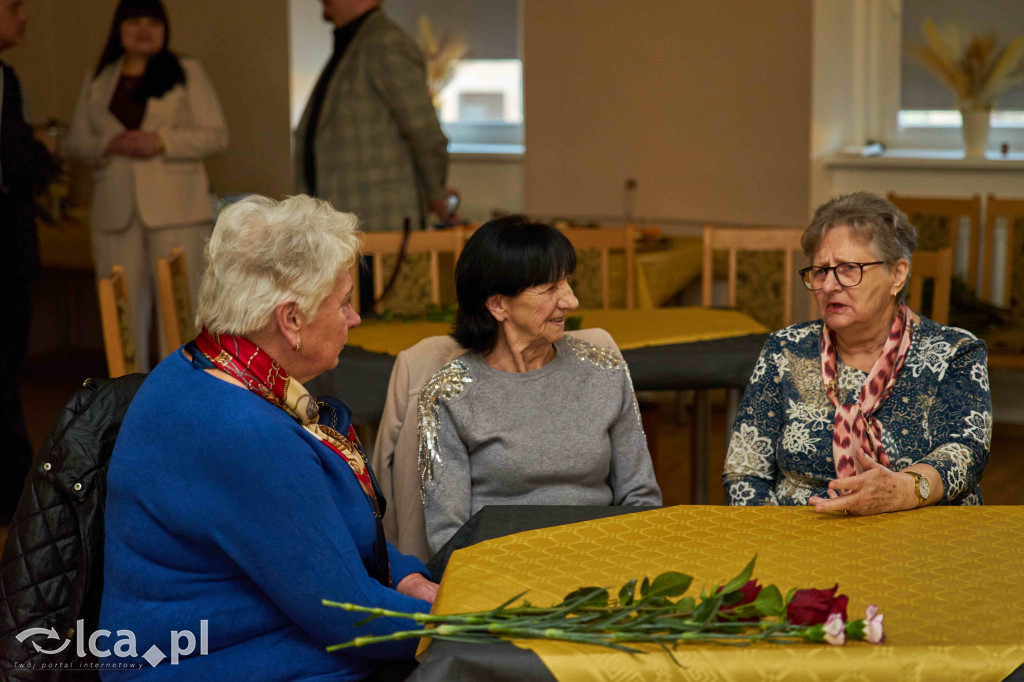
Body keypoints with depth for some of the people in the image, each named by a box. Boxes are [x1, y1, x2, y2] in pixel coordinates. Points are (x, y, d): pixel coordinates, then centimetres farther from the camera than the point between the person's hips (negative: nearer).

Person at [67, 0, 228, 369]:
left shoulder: (188, 72, 8)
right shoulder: (96, 80, 16)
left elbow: (216, 135, 1)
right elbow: (76, 141, 14)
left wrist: (161, 142, -13)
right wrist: (109, 145, -8)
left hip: (174, 209, -3)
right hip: (115, 211, 3)